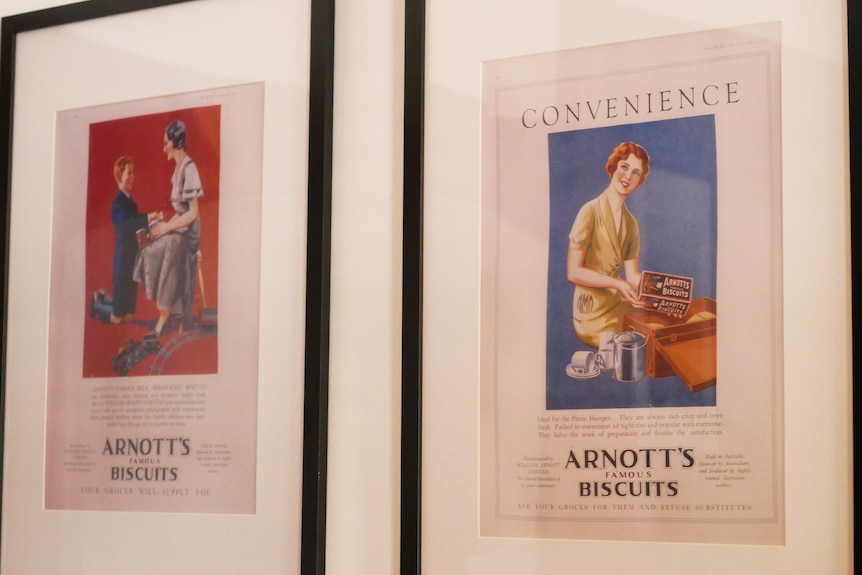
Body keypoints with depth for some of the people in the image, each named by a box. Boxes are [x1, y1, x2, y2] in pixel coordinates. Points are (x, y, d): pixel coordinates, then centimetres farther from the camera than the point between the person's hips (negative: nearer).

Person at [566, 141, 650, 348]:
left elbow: (632, 276, 7)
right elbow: (573, 272, -14)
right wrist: (617, 284, -24)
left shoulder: (631, 223, 11)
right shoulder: (590, 212, -12)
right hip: (593, 316, -7)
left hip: (615, 306, 7)